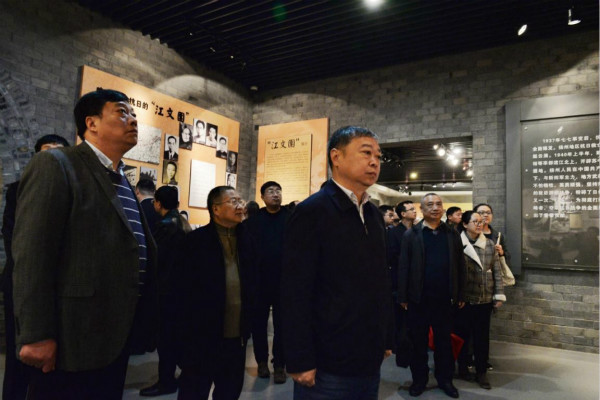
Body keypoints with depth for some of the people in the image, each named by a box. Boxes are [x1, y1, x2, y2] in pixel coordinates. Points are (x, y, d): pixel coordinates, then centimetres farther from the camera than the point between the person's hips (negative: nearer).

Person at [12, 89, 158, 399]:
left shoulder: (123, 182, 15)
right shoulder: (54, 165, -8)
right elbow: (31, 254, -17)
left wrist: (144, 324, 13)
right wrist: (36, 335, -20)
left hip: (117, 337, 8)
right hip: (73, 340, -7)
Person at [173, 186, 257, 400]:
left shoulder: (246, 240, 7)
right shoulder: (196, 240, -7)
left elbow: (252, 281, 12)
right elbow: (182, 289, -9)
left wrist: (248, 323, 8)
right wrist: (186, 331, -11)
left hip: (236, 335, 5)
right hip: (202, 334, -4)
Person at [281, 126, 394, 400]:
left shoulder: (374, 214, 9)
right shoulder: (311, 212, -14)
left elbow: (380, 283, 13)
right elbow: (295, 294, -17)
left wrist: (387, 339, 13)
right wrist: (300, 362, -17)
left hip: (370, 361, 7)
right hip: (328, 366, -7)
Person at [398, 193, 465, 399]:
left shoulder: (452, 234, 5)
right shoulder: (411, 234, -2)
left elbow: (460, 266, 6)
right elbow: (403, 266, -3)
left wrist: (460, 295, 4)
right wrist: (403, 297, -6)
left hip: (444, 298, 2)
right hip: (418, 298, -1)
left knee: (444, 341, 14)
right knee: (418, 341, 10)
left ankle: (445, 379, 30)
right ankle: (419, 379, 26)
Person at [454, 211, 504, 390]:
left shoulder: (489, 244, 6)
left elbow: (497, 271, 7)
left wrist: (499, 295, 3)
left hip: (485, 299, 3)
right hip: (464, 299, -3)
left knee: (482, 336, 9)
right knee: (462, 334, 10)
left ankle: (481, 372, 22)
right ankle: (463, 367, 27)